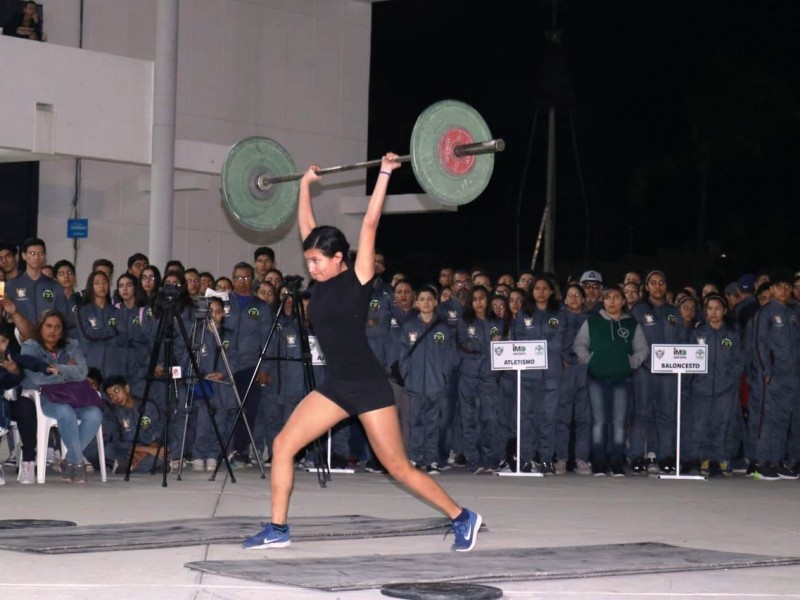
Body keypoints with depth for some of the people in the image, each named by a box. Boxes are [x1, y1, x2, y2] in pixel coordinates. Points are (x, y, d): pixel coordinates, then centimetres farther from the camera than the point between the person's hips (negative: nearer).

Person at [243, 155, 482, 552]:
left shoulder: (358, 279, -11)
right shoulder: (321, 282, 6)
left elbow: (370, 223, -16)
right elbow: (306, 227, 16)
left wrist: (385, 173, -15)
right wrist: (305, 185, 21)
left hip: (368, 386, -7)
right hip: (334, 385, 7)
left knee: (398, 468, -2)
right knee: (282, 446, -2)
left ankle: (462, 518, 12)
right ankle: (277, 530, 6)